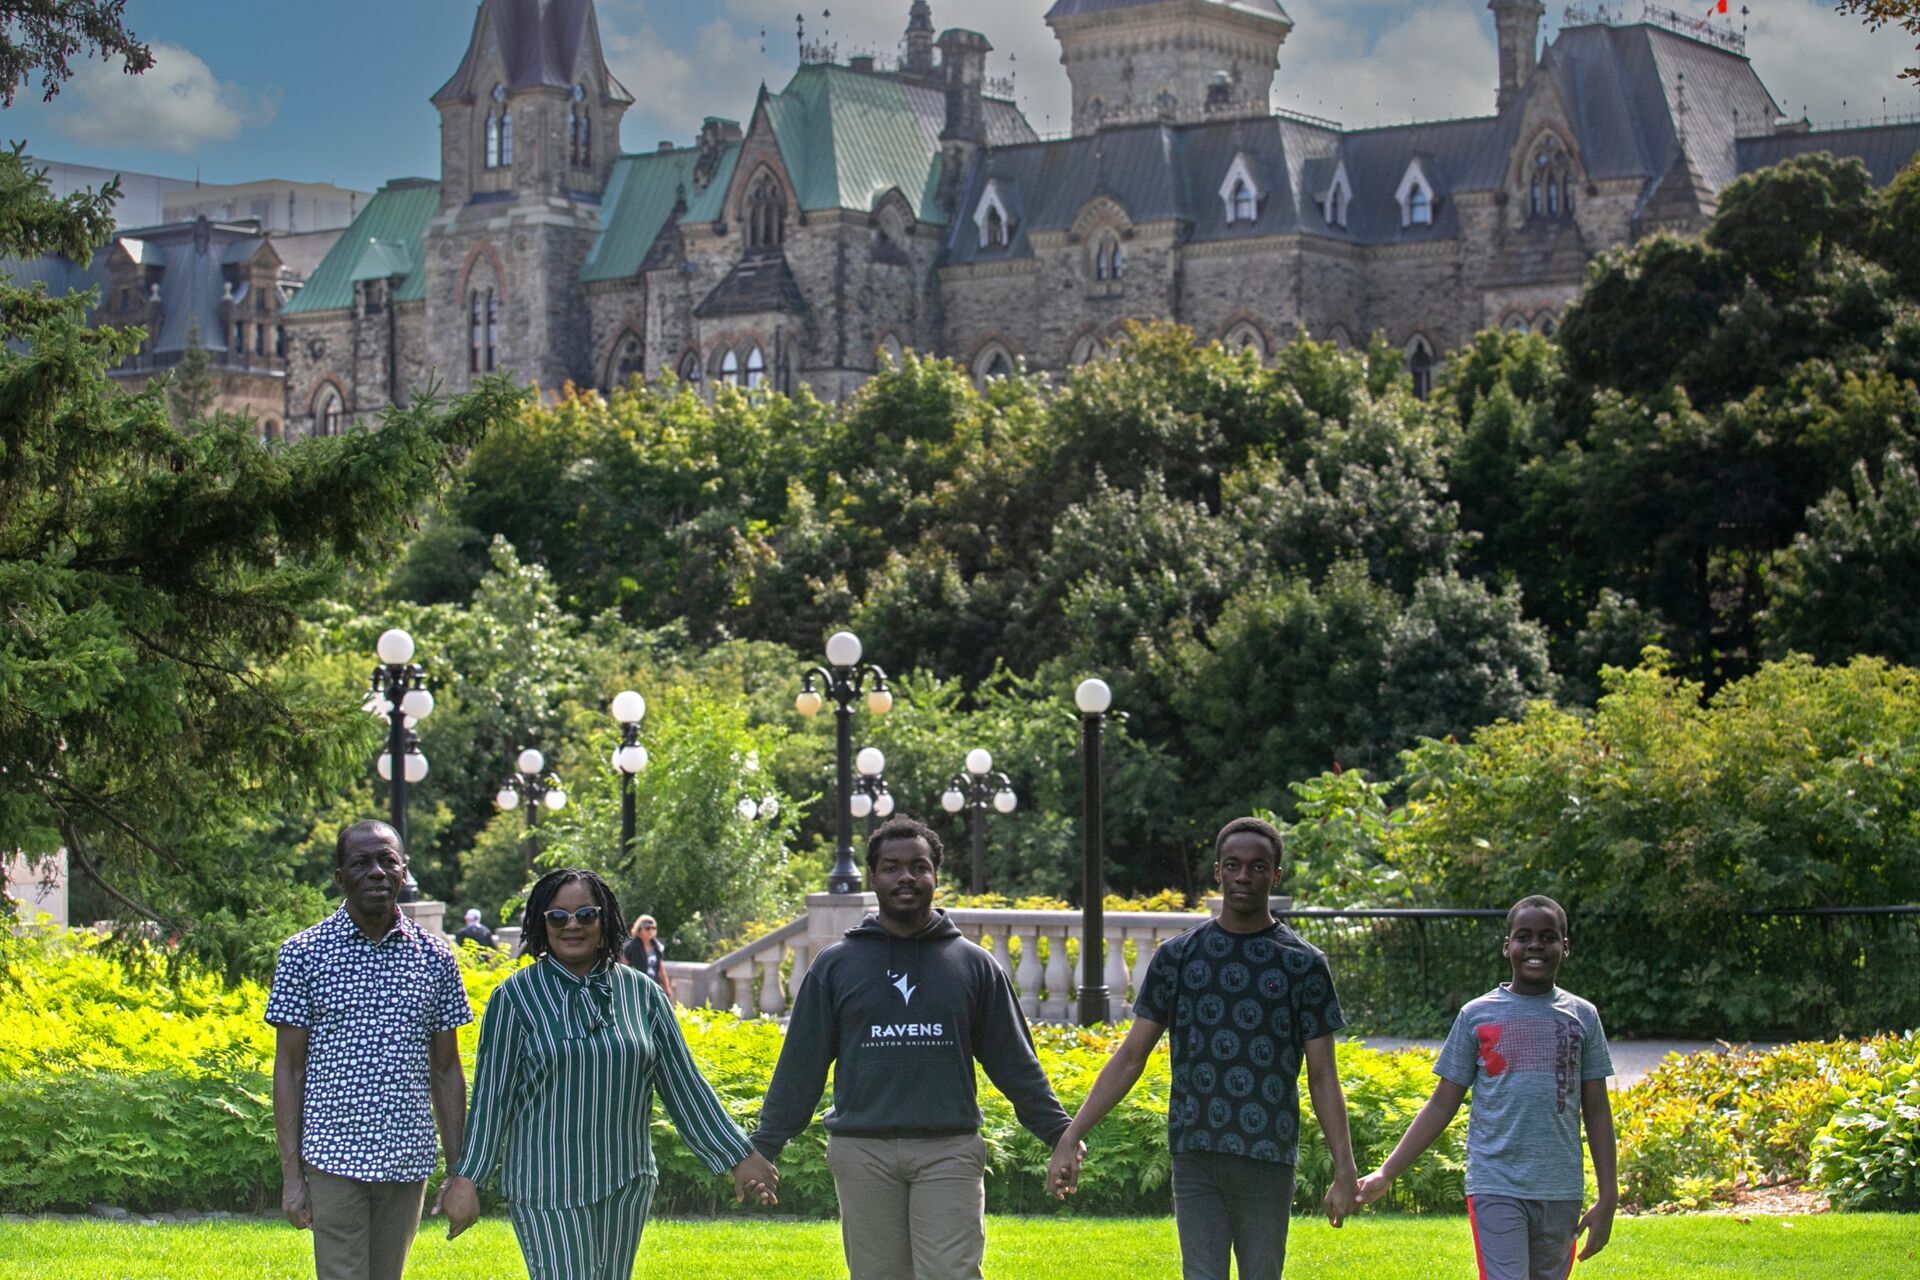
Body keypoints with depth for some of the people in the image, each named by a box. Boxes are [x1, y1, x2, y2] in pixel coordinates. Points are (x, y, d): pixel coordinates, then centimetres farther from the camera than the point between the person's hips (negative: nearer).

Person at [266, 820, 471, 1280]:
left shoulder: (435, 958, 7)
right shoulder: (304, 953, -1)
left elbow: (445, 1071, 11)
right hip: (335, 1159, -3)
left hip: (408, 1163, 3)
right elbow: (288, 1069, 0)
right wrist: (291, 1175, -6)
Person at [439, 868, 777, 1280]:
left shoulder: (642, 994, 6)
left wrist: (737, 1157, 8)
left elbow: (684, 1083, 10)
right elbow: (490, 1096, -2)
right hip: (546, 1189, -4)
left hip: (626, 1184, 4)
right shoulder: (515, 997, -2)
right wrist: (467, 1178, -7)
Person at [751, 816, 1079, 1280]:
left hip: (949, 1152, -1)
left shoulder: (973, 964, 10)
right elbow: (800, 1065, 10)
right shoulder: (835, 964, 9)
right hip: (863, 1153, 1)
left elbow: (1014, 1062, 12)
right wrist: (765, 1146, 6)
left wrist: (1059, 1133, 6)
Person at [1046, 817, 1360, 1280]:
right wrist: (1071, 1138, 2)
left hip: (1269, 1157, -1)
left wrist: (1344, 1171, -5)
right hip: (1195, 1155, 1)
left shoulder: (1303, 964, 4)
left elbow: (1323, 1077, 3)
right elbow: (1129, 1058, 9)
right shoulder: (1178, 956, 7)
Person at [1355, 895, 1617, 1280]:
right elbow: (1442, 1105, 8)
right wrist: (1387, 1173, 2)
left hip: (1560, 1191, 2)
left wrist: (1608, 1198, 5)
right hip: (1496, 1187, -2)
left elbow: (1597, 1112, 11)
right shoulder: (1477, 1015, 5)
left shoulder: (1583, 1017, 8)